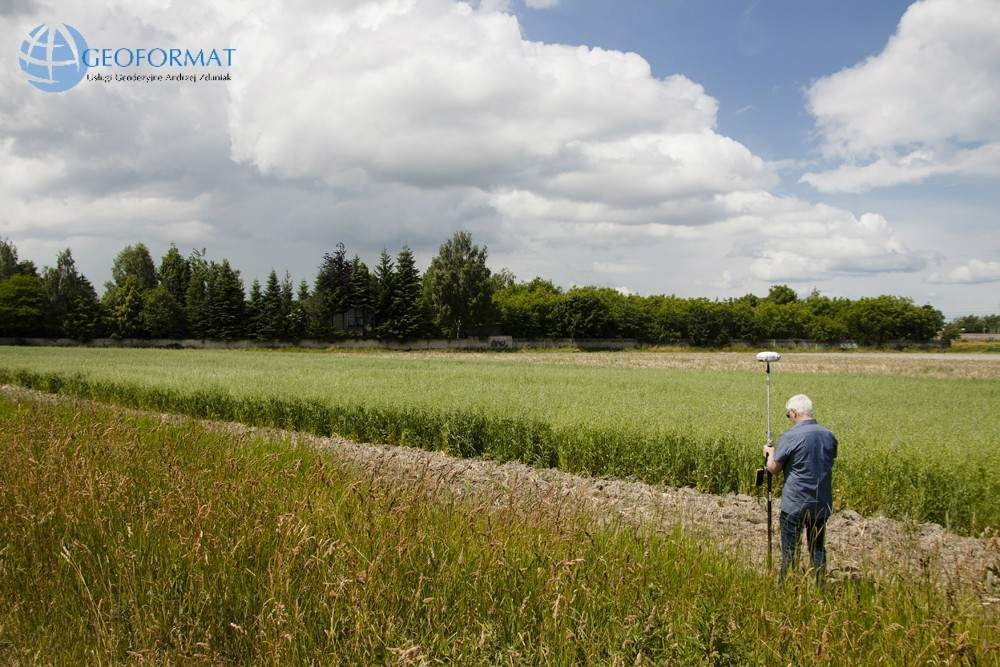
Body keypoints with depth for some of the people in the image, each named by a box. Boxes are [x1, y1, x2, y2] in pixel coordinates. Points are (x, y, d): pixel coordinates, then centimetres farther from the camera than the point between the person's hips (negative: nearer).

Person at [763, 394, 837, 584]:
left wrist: (770, 452, 11)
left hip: (795, 505, -5)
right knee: (818, 549, 17)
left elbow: (773, 468, -10)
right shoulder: (828, 436, 1)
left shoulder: (790, 437, -17)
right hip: (822, 504, 5)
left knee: (789, 551, 5)